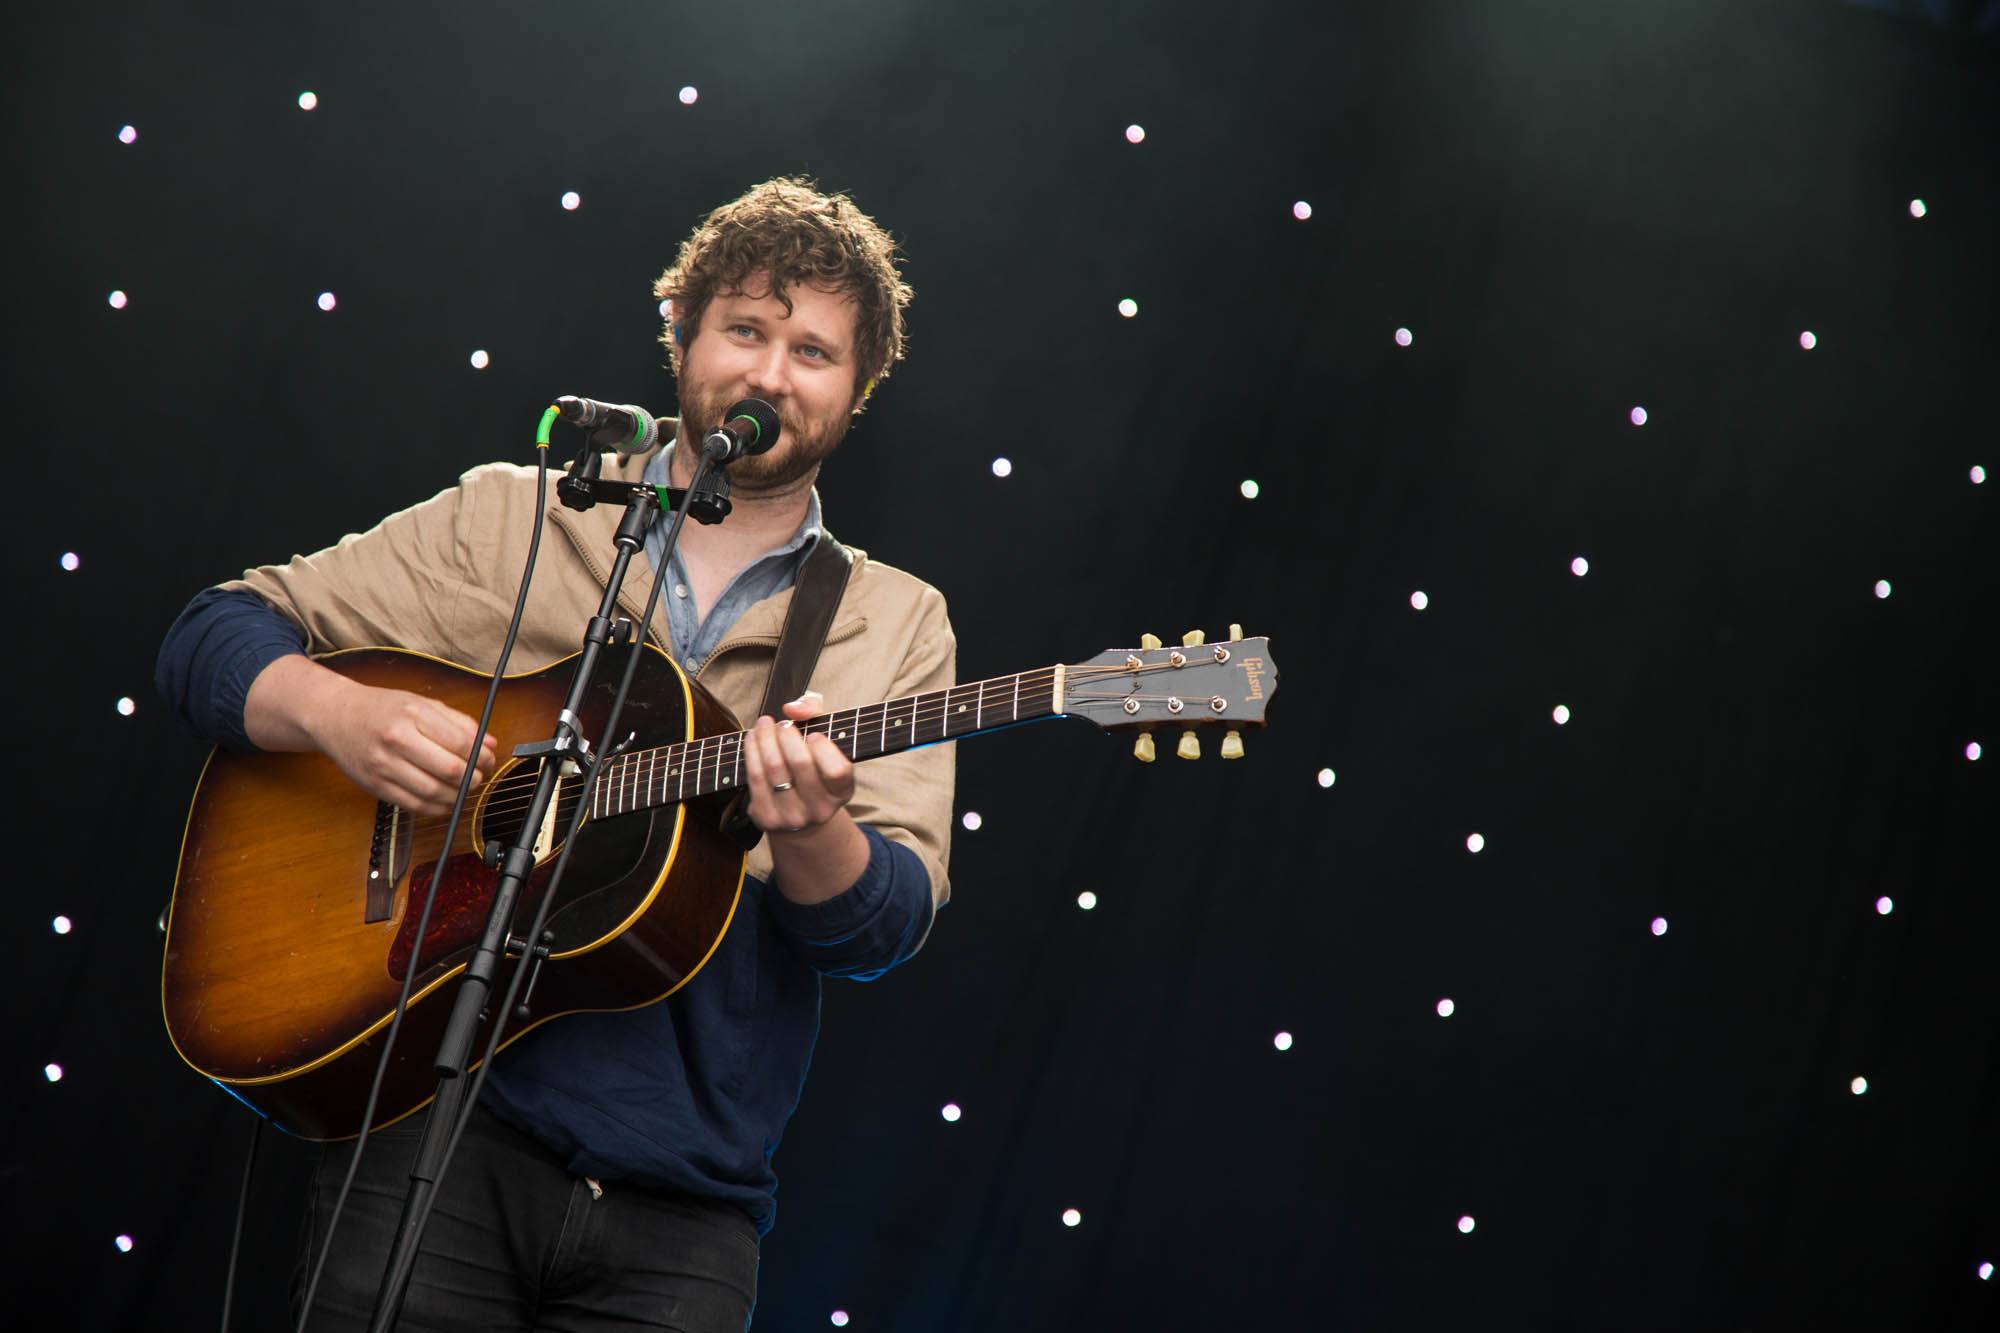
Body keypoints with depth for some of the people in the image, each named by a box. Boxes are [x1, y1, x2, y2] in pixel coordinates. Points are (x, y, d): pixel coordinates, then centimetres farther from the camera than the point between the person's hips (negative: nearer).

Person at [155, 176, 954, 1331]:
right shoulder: (508, 522, 8)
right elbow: (216, 635, 8)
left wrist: (810, 834, -21)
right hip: (437, 1117, -1)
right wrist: (337, 714, -13)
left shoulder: (896, 626, 10)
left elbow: (887, 925, 0)